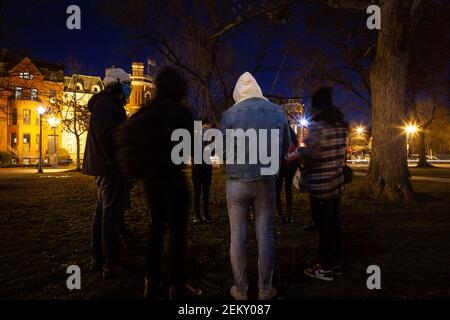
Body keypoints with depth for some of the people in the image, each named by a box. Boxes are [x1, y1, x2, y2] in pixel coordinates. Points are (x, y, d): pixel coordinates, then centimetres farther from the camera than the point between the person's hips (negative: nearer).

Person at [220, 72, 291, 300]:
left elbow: (222, 149, -2)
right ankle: (265, 289, 20)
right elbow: (285, 147, 9)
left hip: (238, 181, -2)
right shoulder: (278, 112, 2)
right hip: (267, 181, 2)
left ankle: (240, 289, 18)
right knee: (265, 234, 10)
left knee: (238, 236, 9)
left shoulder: (230, 114, -7)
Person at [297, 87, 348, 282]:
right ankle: (335, 263, 26)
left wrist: (299, 152, -5)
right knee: (334, 223, 15)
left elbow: (309, 155, -22)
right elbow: (341, 152, 15)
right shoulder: (341, 124, 10)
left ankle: (326, 268, 12)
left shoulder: (318, 125, -15)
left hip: (321, 184, -8)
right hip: (336, 181, 8)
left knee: (324, 225, 1)